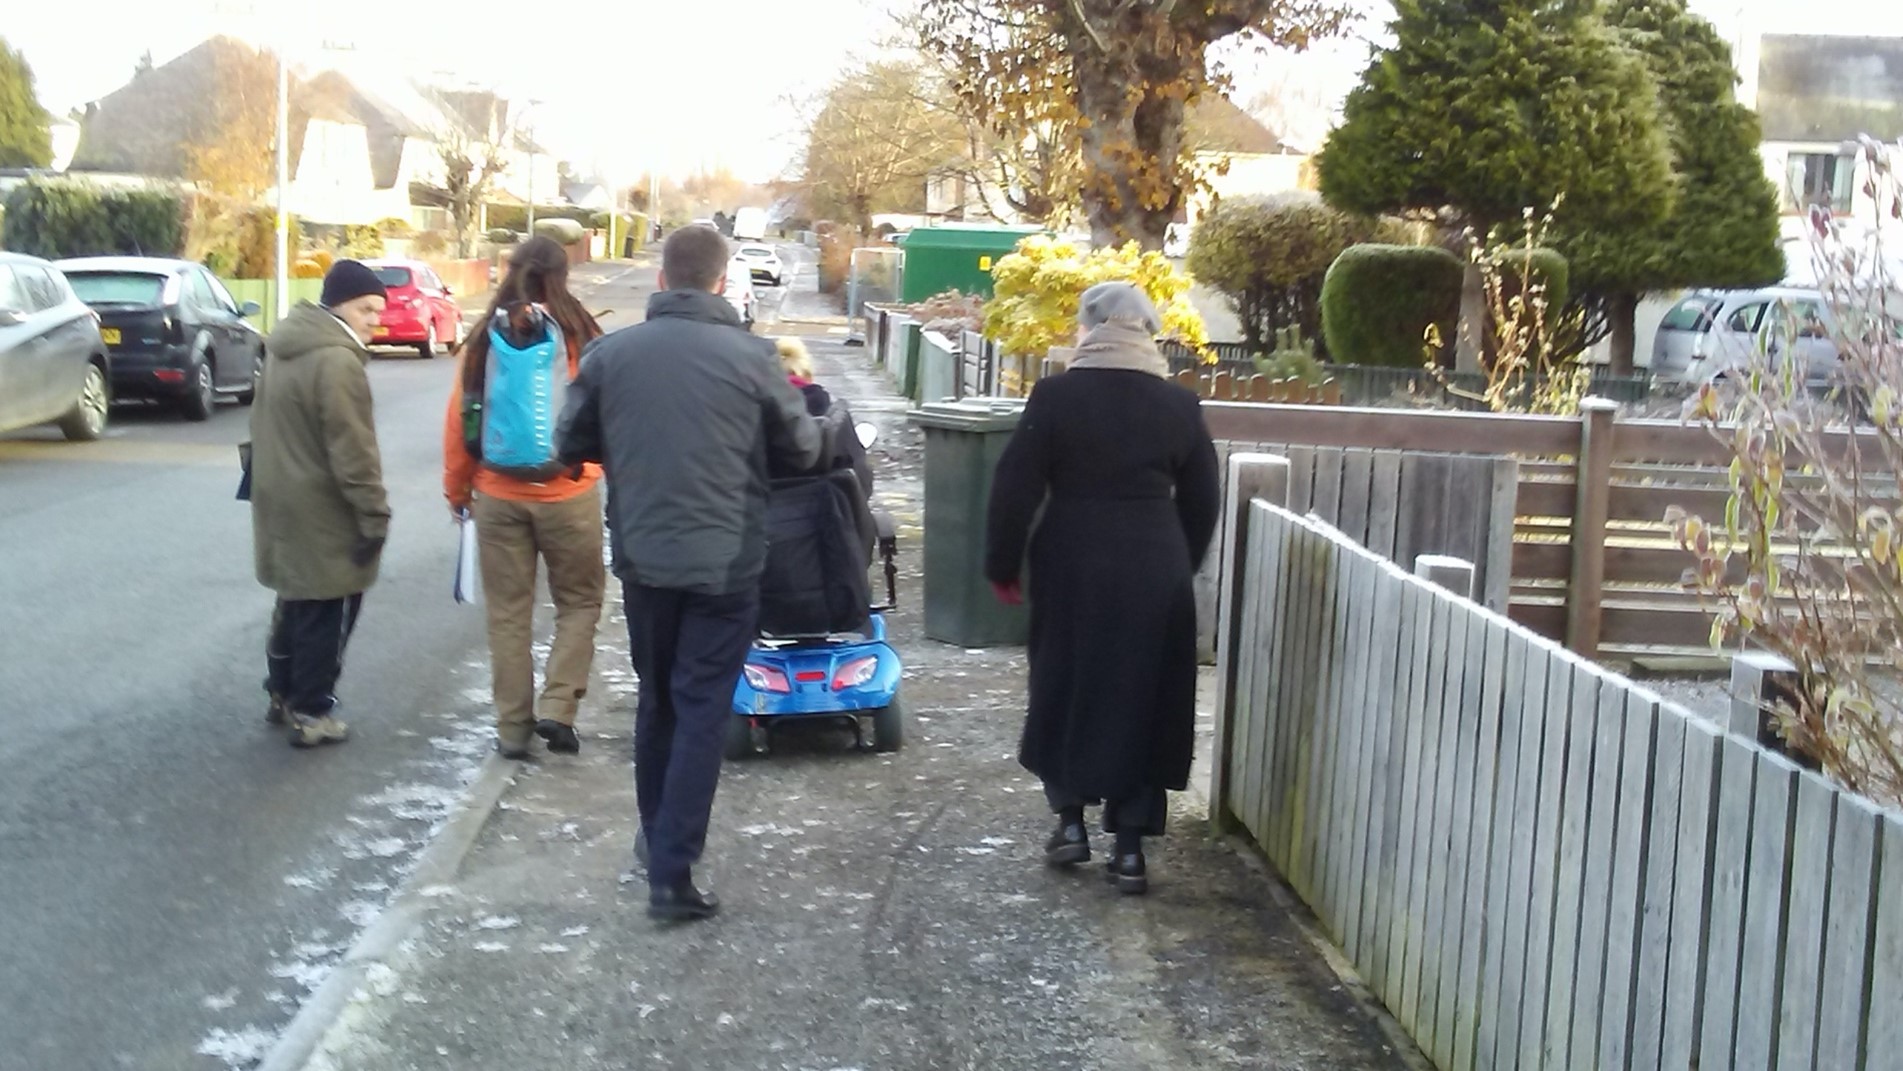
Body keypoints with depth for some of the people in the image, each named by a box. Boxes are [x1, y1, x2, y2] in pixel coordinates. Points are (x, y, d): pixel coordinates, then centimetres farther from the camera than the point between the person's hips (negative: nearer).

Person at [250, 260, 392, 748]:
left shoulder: (285, 347, 10)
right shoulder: (337, 361, -22)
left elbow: (268, 427, 19)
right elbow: (353, 452, -24)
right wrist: (375, 515, -19)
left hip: (281, 499, 10)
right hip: (322, 512, -10)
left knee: (296, 601, 22)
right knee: (325, 613, 2)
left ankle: (283, 694, 33)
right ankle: (311, 713, 8)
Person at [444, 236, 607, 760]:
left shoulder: (484, 340, -3)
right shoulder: (581, 337, -9)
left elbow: (458, 419, 0)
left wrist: (457, 489, 12)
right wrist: (601, 464, 14)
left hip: (498, 495, 2)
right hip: (568, 494, -2)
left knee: (508, 611, 12)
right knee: (579, 602, 14)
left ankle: (513, 727, 15)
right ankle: (558, 706, 2)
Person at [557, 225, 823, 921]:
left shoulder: (610, 351, -3)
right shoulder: (751, 355, -10)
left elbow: (573, 445, 7)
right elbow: (804, 449, 1)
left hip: (642, 557, 3)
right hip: (725, 561, -3)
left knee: (656, 700, 20)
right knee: (702, 709, 2)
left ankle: (656, 836, 33)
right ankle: (672, 870, -1)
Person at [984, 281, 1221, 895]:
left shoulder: (1056, 396, -7)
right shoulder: (1180, 406, 1)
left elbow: (1016, 488, -6)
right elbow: (1202, 500, 8)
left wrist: (1003, 564, 5)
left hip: (1072, 566, -1)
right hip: (1156, 572, 2)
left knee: (1065, 687, 16)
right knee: (1143, 698, 8)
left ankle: (1070, 819, 19)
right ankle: (1130, 847, 9)